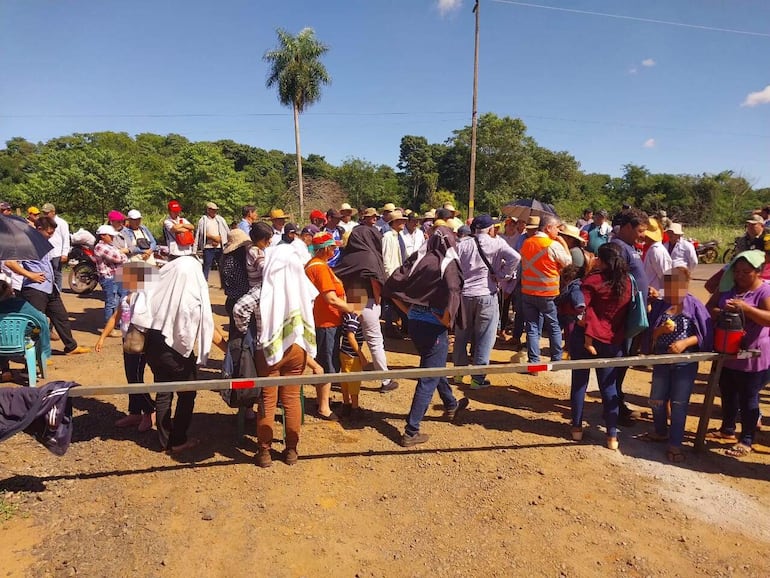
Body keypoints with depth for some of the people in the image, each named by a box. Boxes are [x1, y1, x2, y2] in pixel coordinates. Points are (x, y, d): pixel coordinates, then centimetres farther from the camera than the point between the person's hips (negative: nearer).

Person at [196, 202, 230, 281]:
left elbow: (226, 232, 9)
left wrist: (219, 239, -4)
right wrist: (214, 237, -13)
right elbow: (203, 233, -7)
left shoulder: (220, 219, 12)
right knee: (207, 266, -2)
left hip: (219, 247, 3)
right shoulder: (203, 220, 2)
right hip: (208, 247, -3)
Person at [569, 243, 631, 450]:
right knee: (609, 387, 10)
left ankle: (577, 427, 18)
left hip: (586, 336, -4)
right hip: (612, 341, 4)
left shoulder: (593, 280, -12)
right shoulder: (627, 282, 4)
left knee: (579, 382, 9)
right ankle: (612, 435, 11)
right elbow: (627, 311, 13)